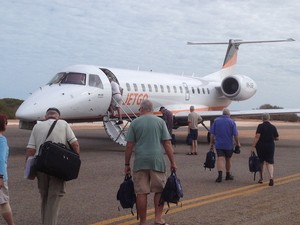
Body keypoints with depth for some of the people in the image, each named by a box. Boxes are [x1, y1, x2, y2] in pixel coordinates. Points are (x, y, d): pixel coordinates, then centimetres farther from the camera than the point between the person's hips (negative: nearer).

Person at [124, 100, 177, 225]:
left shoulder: (135, 123, 4)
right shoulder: (160, 121, 5)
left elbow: (129, 146, 1)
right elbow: (167, 144, 0)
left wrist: (127, 164, 8)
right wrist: (172, 162, 4)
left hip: (140, 162, 0)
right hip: (157, 161, 0)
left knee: (141, 193, 4)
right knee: (159, 191, 11)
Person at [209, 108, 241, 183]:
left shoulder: (216, 121, 2)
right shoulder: (232, 122, -3)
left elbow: (212, 134, 0)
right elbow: (235, 134, -7)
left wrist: (211, 143, 7)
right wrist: (237, 143, 6)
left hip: (218, 144, 0)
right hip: (229, 145, 0)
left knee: (220, 159, -7)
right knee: (228, 159, 15)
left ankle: (220, 174, -26)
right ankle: (228, 175, 29)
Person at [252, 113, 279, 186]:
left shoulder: (260, 126, -8)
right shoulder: (273, 127, 2)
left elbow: (257, 136, -17)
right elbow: (277, 138, 7)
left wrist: (253, 146, -15)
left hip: (261, 146, -1)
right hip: (270, 146, 1)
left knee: (261, 162, 14)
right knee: (270, 162, 1)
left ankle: (261, 178, 23)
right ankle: (271, 177, -21)